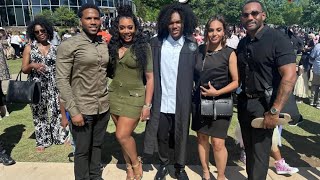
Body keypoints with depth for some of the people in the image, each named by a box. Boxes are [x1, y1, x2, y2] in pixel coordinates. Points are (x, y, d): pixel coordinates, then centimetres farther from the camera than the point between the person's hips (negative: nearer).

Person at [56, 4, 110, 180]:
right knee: (82, 150, 10)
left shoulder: (105, 44, 6)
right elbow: (62, 80, -12)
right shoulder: (68, 45, -10)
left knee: (97, 146, 19)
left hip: (103, 106, 5)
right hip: (82, 108, -4)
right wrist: (73, 111, -15)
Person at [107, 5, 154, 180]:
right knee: (124, 135, 10)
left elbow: (150, 77, -8)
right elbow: (110, 71, 12)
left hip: (134, 97, -4)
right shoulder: (113, 46, 5)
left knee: (122, 135, -8)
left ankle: (136, 164, 20)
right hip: (114, 95, 5)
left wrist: (147, 105, -10)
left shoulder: (143, 46, -7)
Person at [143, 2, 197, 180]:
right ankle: (163, 164, 39)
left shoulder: (192, 46, -2)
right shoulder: (156, 43, 0)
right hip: (160, 101, 1)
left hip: (182, 102, -1)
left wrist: (195, 96, -4)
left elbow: (197, 73, -1)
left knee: (180, 136, 13)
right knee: (161, 136, 15)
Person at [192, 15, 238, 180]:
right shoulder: (200, 50, 3)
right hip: (200, 101, 4)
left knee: (218, 143, -3)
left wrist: (217, 92, -18)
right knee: (202, 138, 13)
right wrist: (196, 92, 1)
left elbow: (236, 81, -6)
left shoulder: (229, 53, -7)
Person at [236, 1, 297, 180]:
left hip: (264, 104, -6)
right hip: (244, 102, 6)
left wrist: (274, 111, -22)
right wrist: (239, 100, 8)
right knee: (249, 148, 19)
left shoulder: (278, 39, -13)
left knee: (260, 152, 3)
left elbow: (289, 77, -19)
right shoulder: (243, 43, 7)